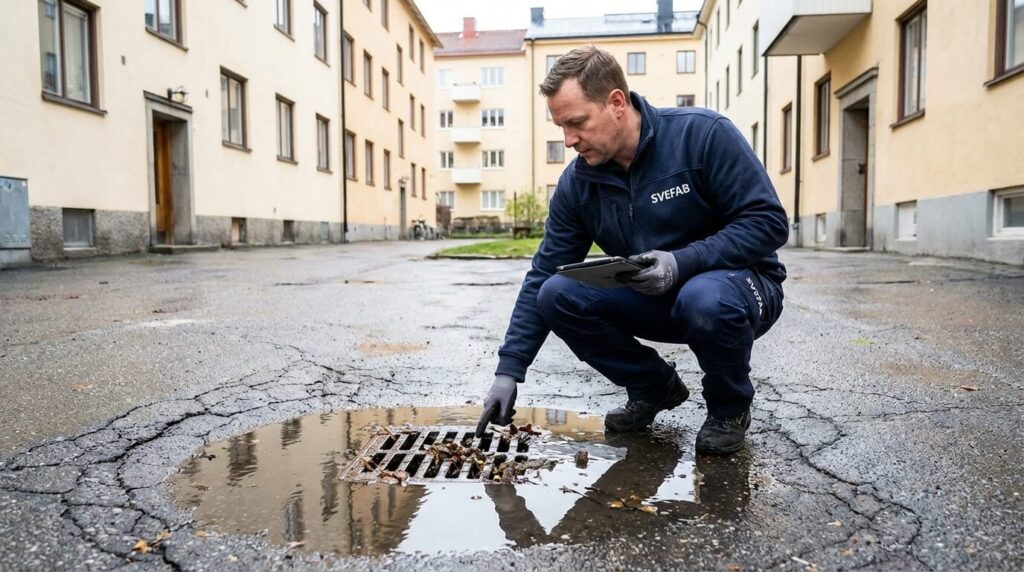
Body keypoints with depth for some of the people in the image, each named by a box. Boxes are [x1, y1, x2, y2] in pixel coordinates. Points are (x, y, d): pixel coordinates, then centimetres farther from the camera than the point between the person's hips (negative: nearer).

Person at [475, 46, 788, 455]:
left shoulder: (703, 134, -19)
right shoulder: (576, 183, -5)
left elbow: (769, 221, -19)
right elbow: (541, 278, -3)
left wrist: (682, 262, -32)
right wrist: (508, 371, -7)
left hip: (738, 283, -4)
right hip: (652, 300, 5)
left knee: (704, 299, -39)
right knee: (557, 295, -17)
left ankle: (730, 406, -4)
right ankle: (653, 386, 6)